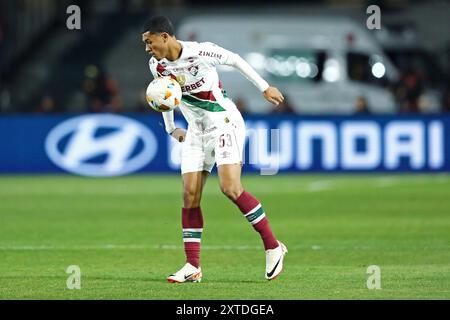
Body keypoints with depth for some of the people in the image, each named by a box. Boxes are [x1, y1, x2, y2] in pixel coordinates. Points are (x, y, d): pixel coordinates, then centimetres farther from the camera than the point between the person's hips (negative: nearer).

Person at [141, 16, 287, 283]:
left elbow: (235, 60, -6)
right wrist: (171, 128, 27)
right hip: (197, 131, 6)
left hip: (225, 123, -6)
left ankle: (273, 247, -9)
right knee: (190, 195, -4)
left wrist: (265, 88, 1)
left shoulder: (200, 52, -19)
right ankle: (193, 267, -1)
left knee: (231, 188, -20)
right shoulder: (157, 65, 1)